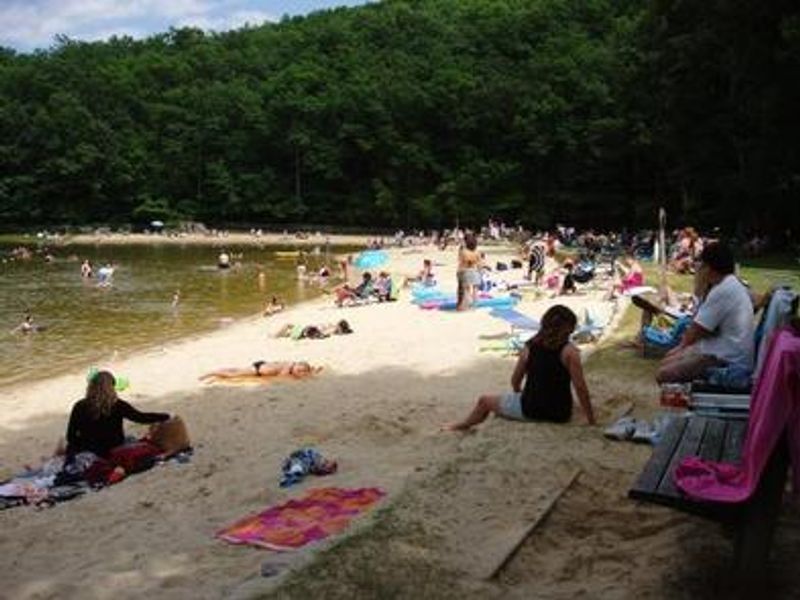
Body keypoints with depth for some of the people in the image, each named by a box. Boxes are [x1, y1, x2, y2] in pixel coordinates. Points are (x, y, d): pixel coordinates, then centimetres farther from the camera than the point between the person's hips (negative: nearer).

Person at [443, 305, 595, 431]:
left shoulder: (530, 346, -3)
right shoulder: (569, 351, -10)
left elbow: (515, 381, 5)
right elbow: (580, 387, -13)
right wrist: (591, 420, -7)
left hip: (530, 410, 0)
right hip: (561, 415, 1)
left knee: (485, 400, 25)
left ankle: (463, 425, 47)